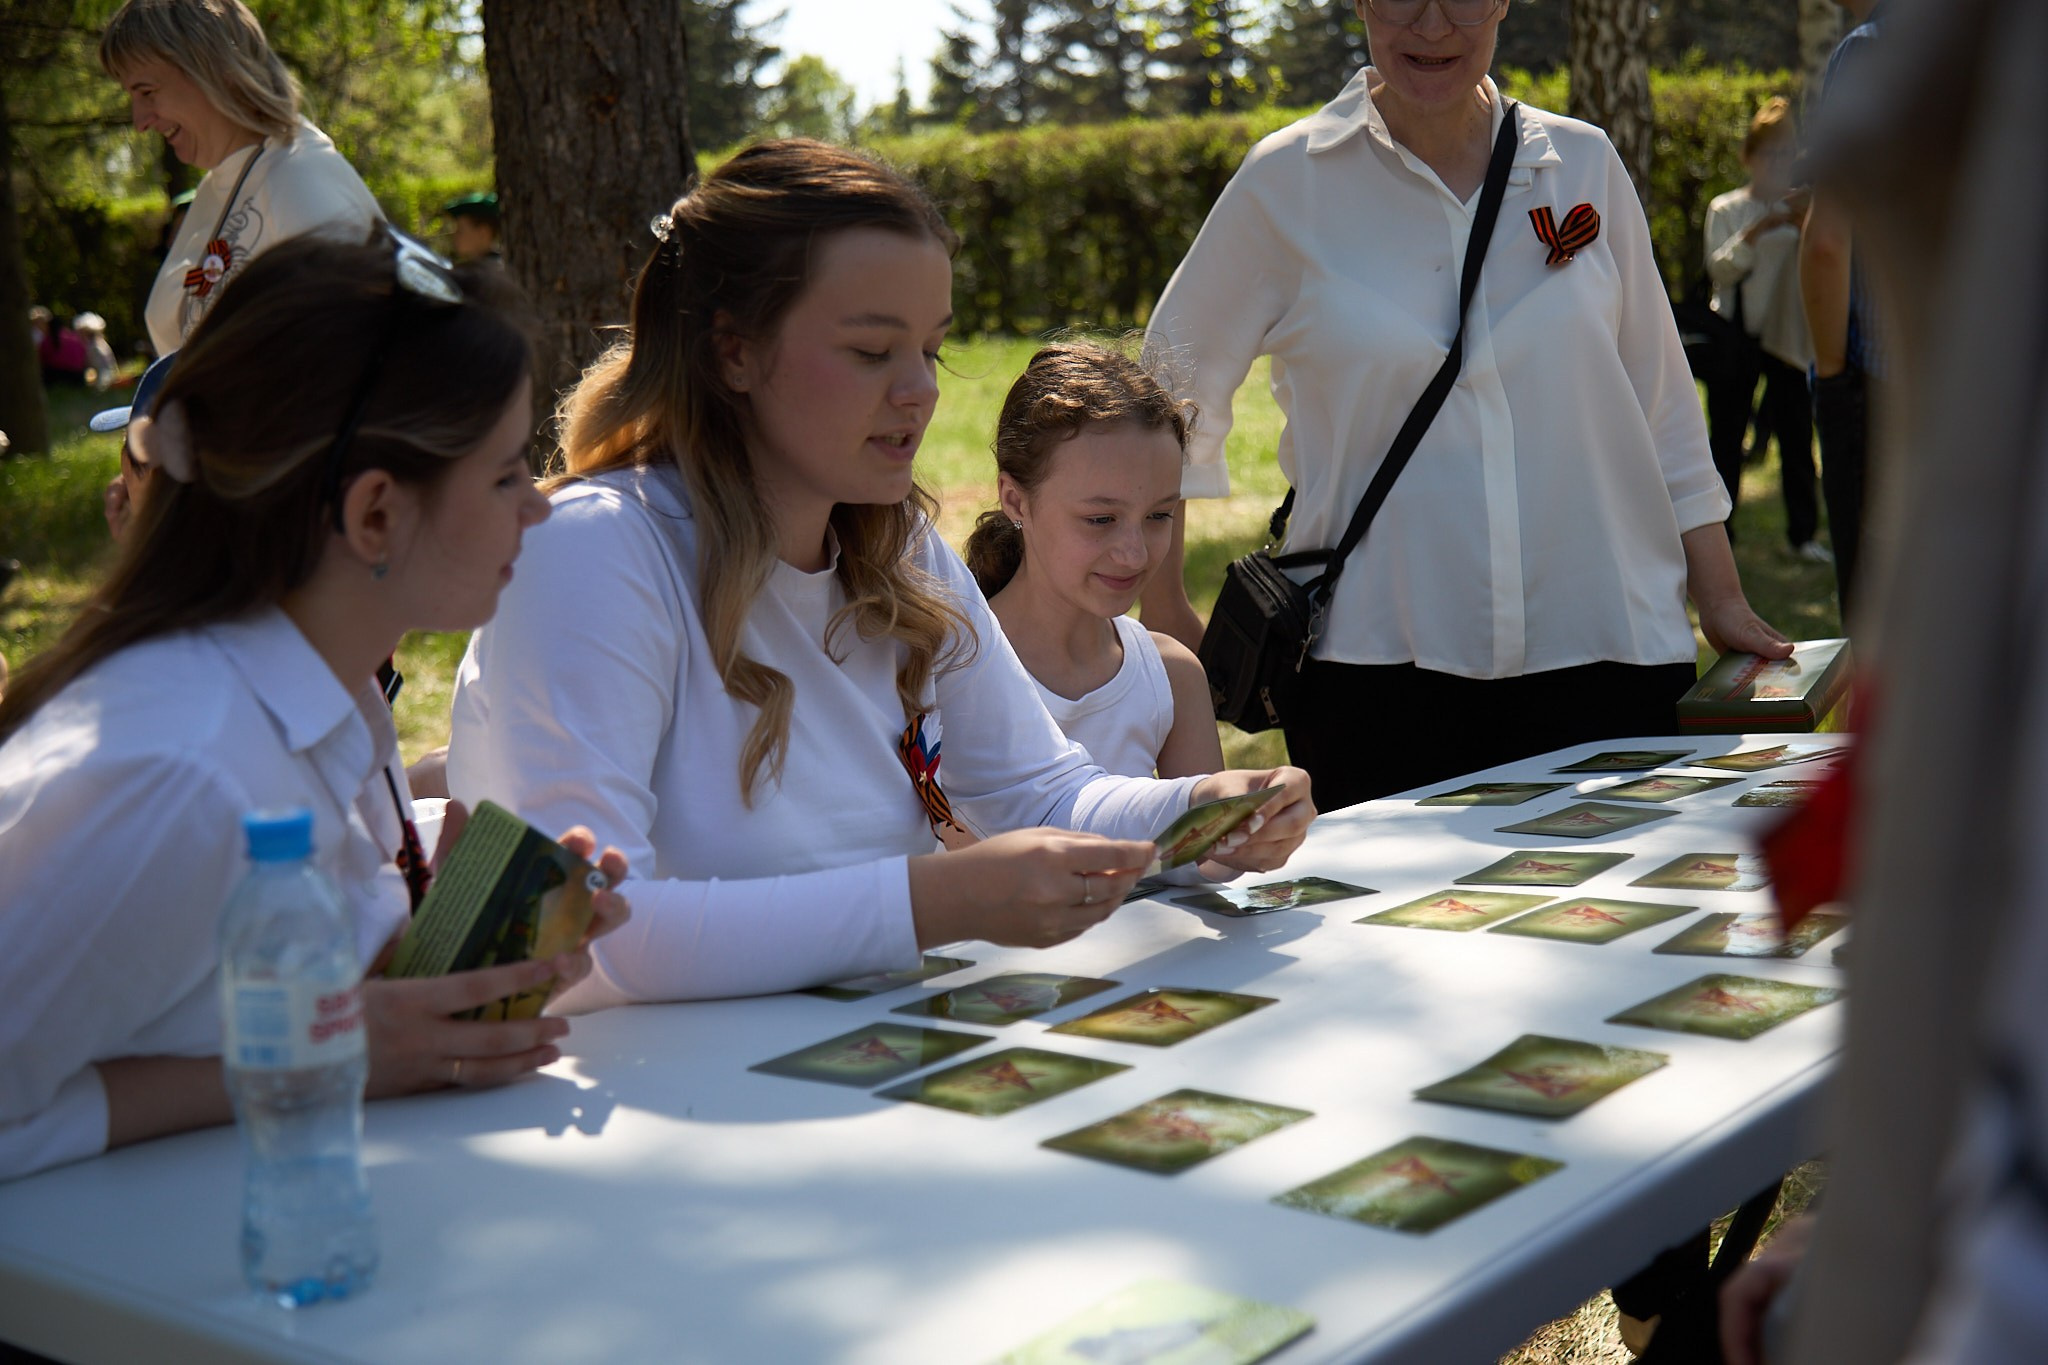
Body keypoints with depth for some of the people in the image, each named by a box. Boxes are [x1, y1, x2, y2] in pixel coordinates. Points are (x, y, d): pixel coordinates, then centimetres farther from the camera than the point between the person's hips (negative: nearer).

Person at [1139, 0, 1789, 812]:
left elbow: (1662, 403, 14)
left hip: (1598, 653, 2)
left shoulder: (1584, 166, 8)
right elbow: (1171, 391, 9)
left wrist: (1720, 601, 13)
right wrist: (1163, 611, 6)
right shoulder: (1286, 183, 1)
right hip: (1377, 661, -2)